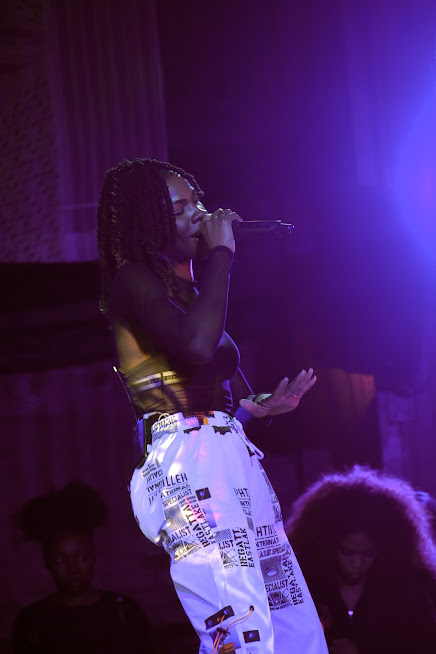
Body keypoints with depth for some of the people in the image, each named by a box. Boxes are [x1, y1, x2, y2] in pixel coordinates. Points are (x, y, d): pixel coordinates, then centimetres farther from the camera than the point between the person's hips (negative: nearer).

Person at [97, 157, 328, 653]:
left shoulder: (188, 287, 22)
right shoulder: (133, 281, -3)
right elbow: (197, 346, -23)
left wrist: (263, 405, 6)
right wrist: (221, 254, -12)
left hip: (234, 458, 9)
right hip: (188, 459, -9)